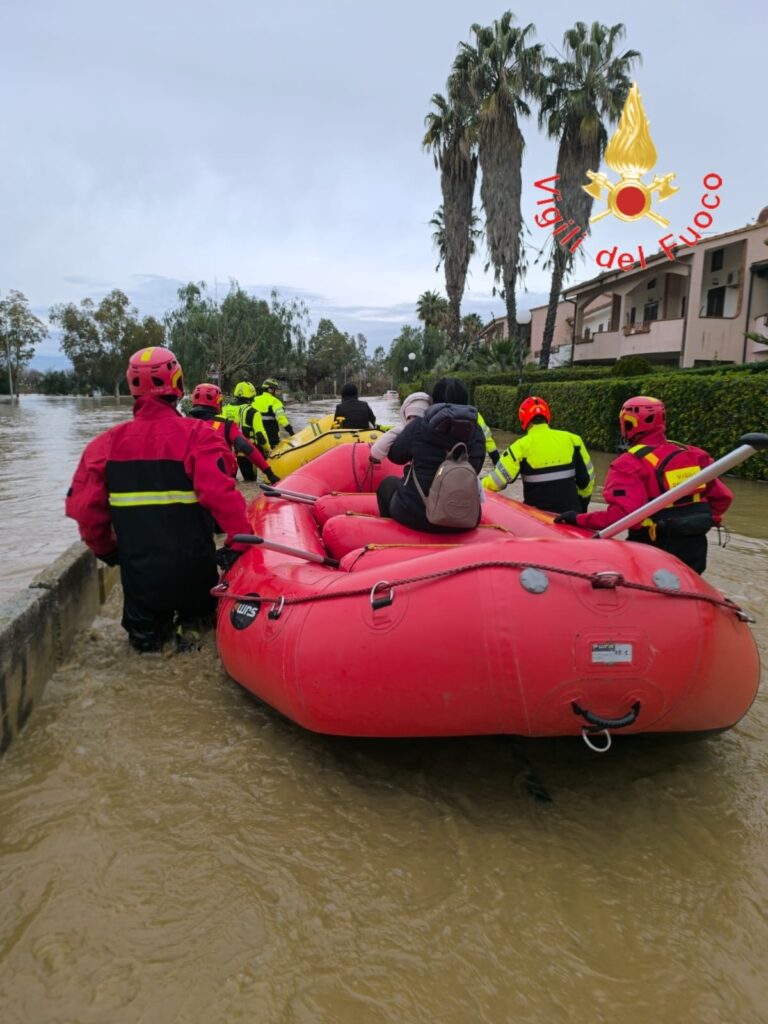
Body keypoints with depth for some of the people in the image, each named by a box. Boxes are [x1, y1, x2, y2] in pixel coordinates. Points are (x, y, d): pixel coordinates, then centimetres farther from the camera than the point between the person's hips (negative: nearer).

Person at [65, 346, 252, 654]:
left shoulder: (108, 442, -3)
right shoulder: (198, 434, -13)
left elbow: (84, 506, -2)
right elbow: (221, 493, -25)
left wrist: (105, 550, 13)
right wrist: (240, 541, -15)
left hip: (137, 570, 3)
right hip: (192, 568, -3)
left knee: (143, 633, 30)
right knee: (200, 612, 28)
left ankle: (148, 632, 4)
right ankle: (191, 624, 3)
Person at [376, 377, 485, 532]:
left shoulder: (419, 426, -12)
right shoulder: (476, 433, -5)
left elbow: (395, 455, 3)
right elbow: (475, 469, 8)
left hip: (416, 516, -2)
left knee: (388, 483, 28)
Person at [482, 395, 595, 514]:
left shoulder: (522, 446, -11)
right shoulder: (571, 439, 0)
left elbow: (498, 480, -11)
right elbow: (587, 476, 8)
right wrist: (582, 506, 23)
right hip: (571, 511, 3)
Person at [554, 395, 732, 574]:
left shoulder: (629, 464, -18)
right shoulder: (693, 455, 3)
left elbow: (622, 514, -29)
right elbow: (722, 497, 7)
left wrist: (579, 519, -22)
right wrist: (708, 520, 22)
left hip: (658, 549, -6)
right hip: (695, 548, 6)